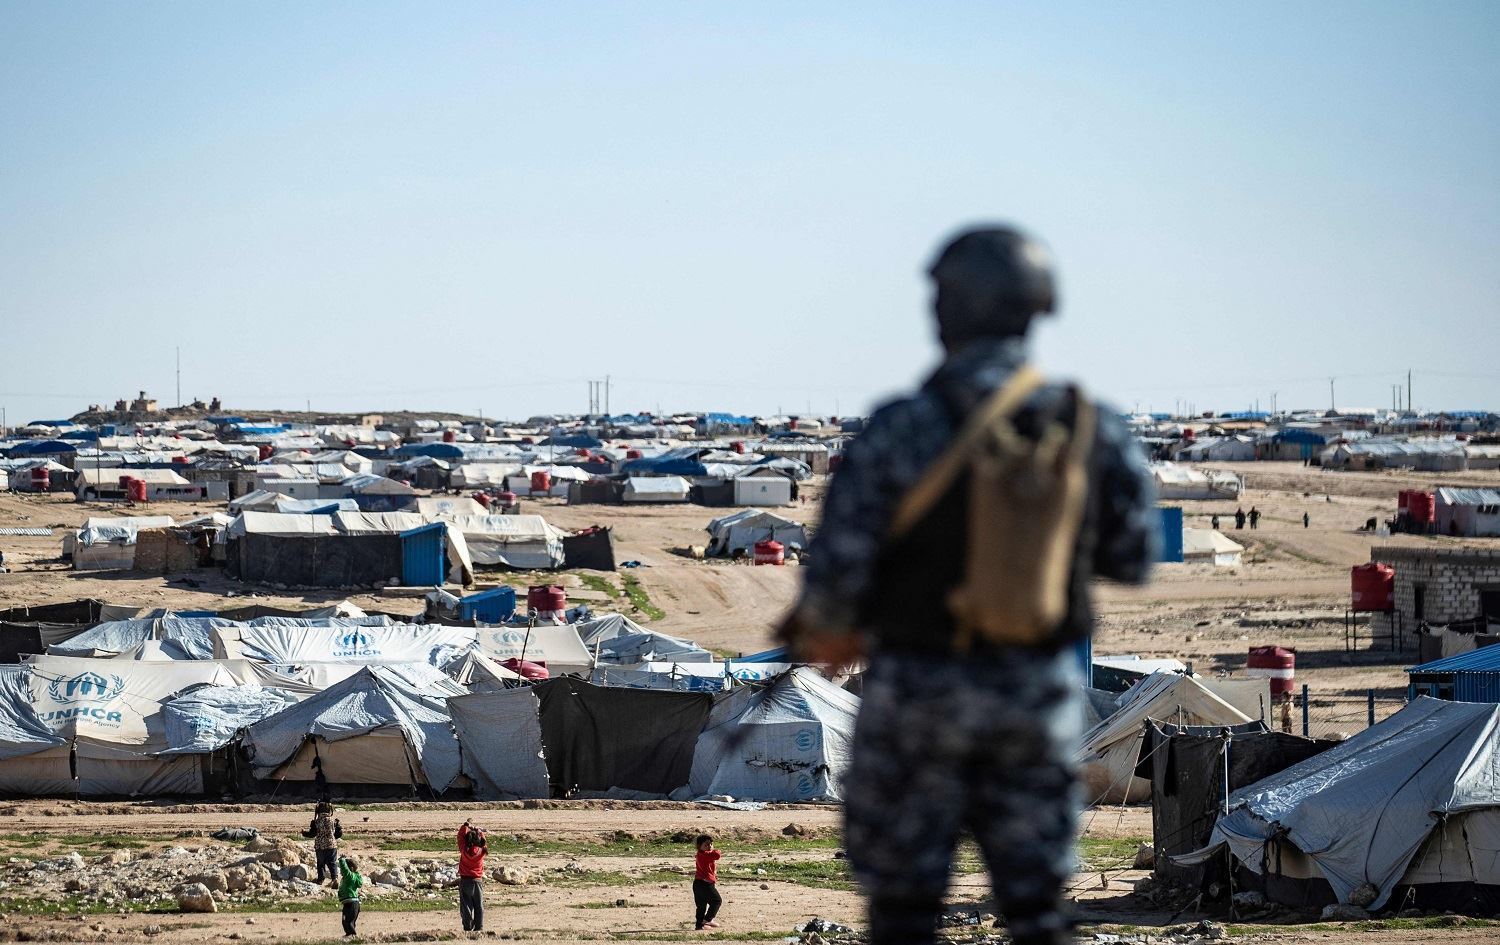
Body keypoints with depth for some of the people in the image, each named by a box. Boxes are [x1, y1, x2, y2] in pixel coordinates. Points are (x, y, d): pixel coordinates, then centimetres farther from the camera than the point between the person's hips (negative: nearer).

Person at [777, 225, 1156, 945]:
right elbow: (1134, 556, 4)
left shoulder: (902, 430, -14)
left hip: (921, 689, -3)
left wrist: (828, 632, 8)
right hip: (1040, 692, 3)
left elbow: (837, 567, -14)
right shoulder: (1093, 429, -4)